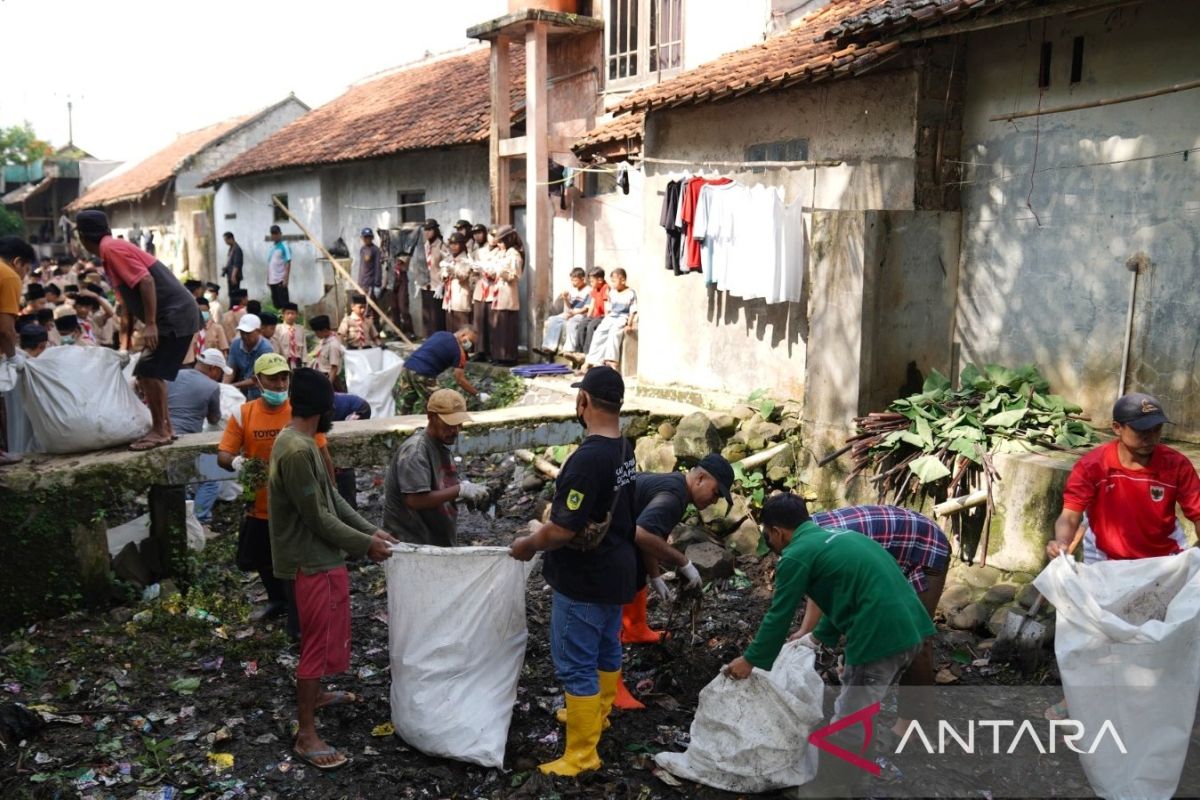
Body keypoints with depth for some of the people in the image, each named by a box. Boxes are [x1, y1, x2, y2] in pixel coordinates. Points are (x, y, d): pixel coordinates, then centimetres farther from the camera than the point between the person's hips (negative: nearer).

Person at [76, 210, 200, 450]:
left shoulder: (111, 248, -11)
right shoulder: (111, 249, 19)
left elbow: (146, 281, -22)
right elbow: (129, 295, 23)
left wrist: (150, 324, -24)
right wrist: (127, 335, 24)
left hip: (174, 315, -10)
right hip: (173, 315, 10)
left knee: (149, 371, -9)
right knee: (150, 372, 13)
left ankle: (159, 431, -1)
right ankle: (165, 427, 17)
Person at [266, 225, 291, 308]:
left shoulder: (284, 246, -6)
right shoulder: (271, 247, 13)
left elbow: (288, 263, -10)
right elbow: (269, 264, 17)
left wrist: (286, 279, -16)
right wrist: (268, 279, 15)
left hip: (281, 280, -7)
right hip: (272, 280, 7)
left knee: (283, 303, -5)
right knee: (275, 303, 9)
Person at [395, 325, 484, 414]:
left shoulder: (440, 334, 20)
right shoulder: (458, 350, -1)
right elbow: (460, 380, -3)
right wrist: (478, 394, 4)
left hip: (407, 367, 8)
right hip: (422, 375, -8)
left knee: (405, 409, 17)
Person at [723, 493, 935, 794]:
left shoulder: (796, 555, -5)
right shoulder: (837, 537, 22)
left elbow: (779, 616, 0)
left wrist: (750, 660, 13)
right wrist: (819, 637, 45)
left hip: (881, 637, -9)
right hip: (911, 627, 9)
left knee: (845, 729, 3)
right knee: (859, 713, 24)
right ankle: (857, 775, 36)